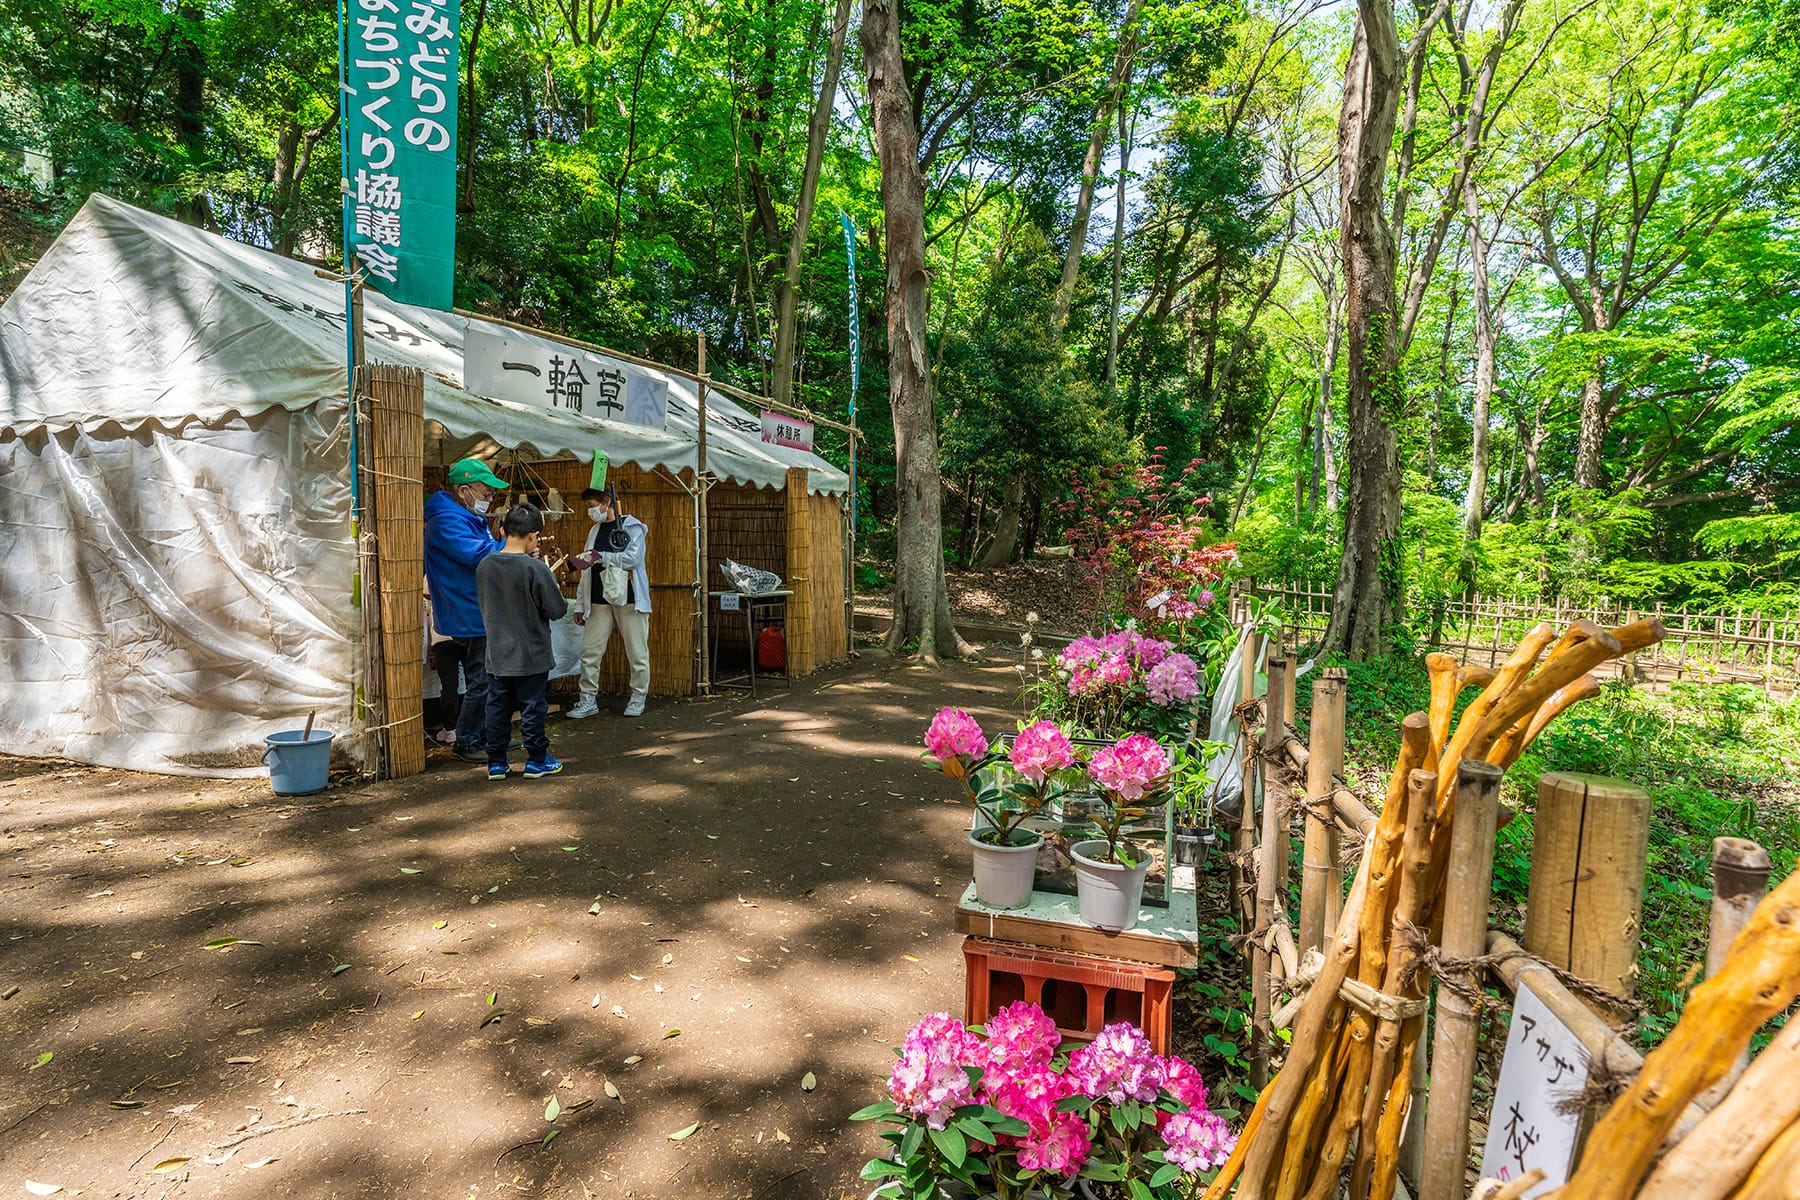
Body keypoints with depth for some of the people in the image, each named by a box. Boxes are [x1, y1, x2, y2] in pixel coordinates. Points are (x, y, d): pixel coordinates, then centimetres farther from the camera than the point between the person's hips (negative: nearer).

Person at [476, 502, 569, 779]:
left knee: (497, 708, 13)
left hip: (497, 655, 5)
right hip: (531, 656, -5)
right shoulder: (535, 568, -19)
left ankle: (496, 763, 20)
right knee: (532, 708, 7)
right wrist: (555, 590, 5)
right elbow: (557, 610, -15)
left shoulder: (485, 565, -2)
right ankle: (536, 761, 17)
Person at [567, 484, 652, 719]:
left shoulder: (632, 527, -4)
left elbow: (633, 558, -19)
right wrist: (580, 603, 12)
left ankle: (638, 698, 16)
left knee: (636, 651, 2)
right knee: (590, 651, 3)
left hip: (629, 598, -5)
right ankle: (589, 701, 13)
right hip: (600, 601, 6)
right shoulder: (595, 531, 14)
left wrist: (601, 556, -14)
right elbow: (586, 570, 15)